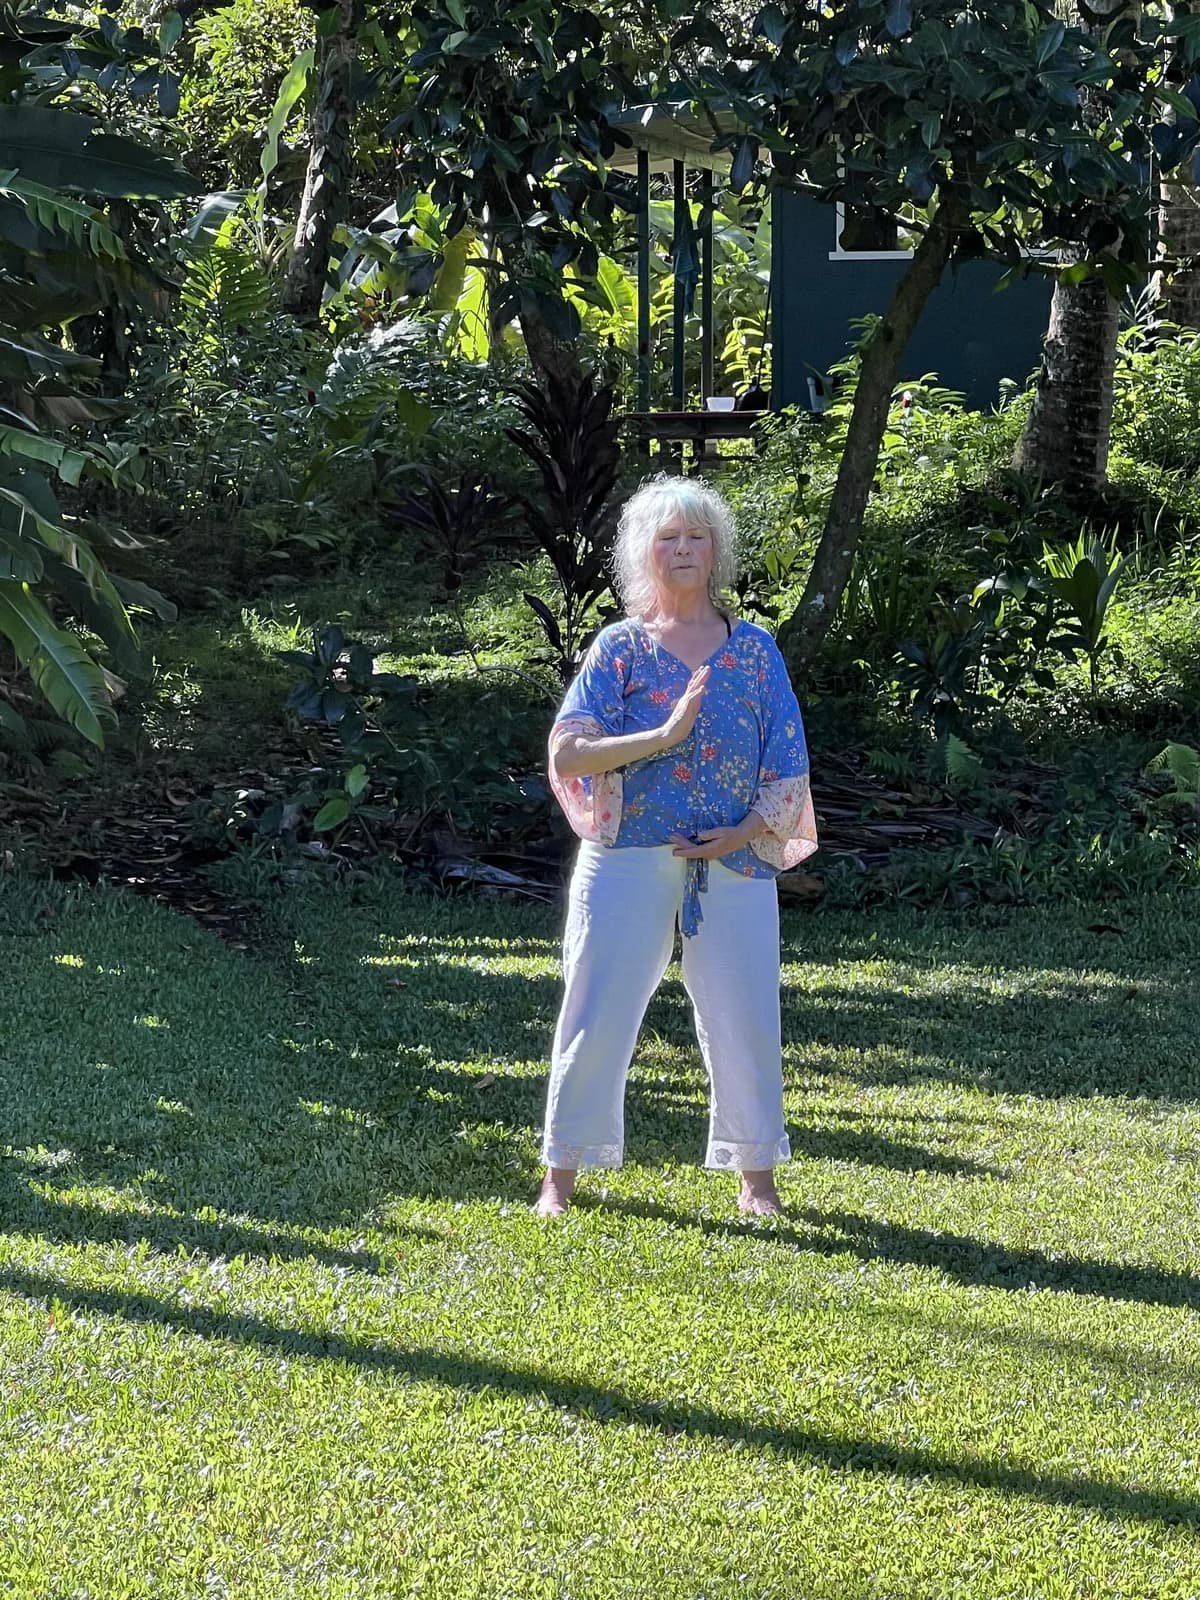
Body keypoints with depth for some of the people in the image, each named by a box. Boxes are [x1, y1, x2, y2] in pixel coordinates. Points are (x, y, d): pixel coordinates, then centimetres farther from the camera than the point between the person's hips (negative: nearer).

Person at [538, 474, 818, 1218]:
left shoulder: (755, 649, 9)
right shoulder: (621, 647, 5)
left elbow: (789, 766, 6)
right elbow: (567, 752, -6)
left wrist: (748, 830, -10)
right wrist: (663, 737, -17)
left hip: (735, 862, 1)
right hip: (629, 857, -1)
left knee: (747, 1018, 2)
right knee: (597, 1013, 0)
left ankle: (757, 1177, 17)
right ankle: (562, 1174, 10)